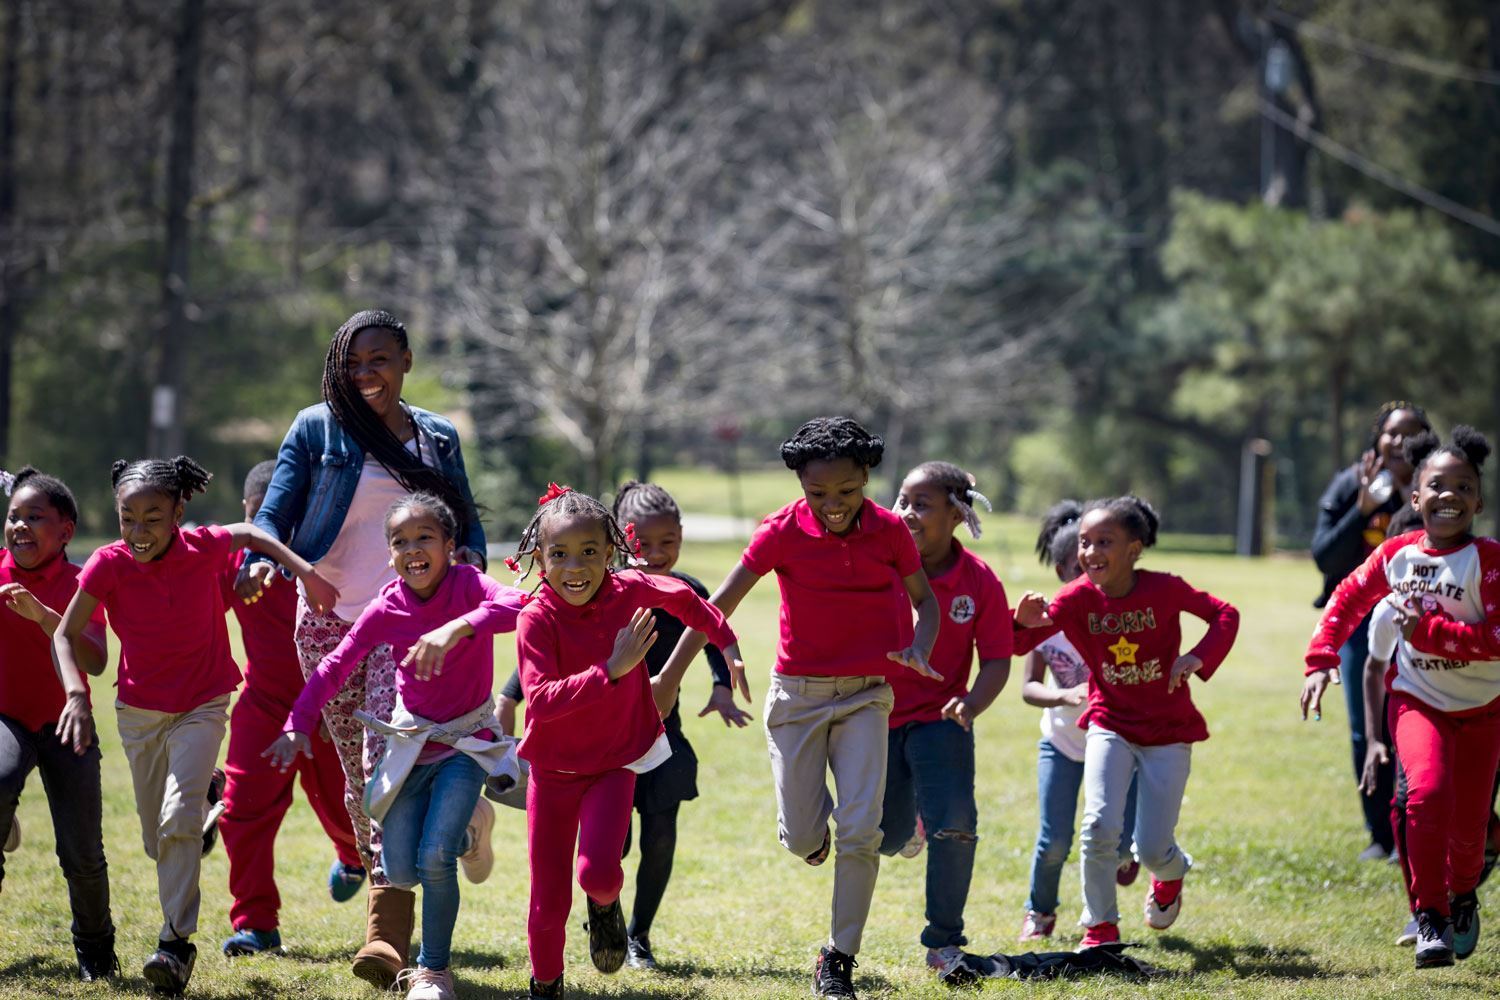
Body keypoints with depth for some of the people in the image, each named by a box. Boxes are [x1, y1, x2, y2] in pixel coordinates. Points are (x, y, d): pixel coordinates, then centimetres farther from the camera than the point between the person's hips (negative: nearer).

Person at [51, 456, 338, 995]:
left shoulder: (203, 548, -17)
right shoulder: (109, 565, -18)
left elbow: (249, 535, 6)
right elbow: (66, 635, -11)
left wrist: (307, 572, 0)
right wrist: (76, 694, -27)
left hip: (202, 706, -2)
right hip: (139, 711, 2)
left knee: (178, 819, -21)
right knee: (158, 842, 12)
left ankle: (176, 942, -17)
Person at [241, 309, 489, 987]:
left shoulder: (438, 438, 13)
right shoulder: (317, 430, 7)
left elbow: (465, 522, 19)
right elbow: (274, 514, 3)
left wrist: (468, 559, -4)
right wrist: (261, 561, -19)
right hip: (329, 622, 1)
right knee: (357, 771, 6)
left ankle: (387, 935, -27)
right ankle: (392, 922, 22)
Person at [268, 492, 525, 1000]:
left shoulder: (465, 585, -18)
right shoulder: (386, 609, -8)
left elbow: (517, 605, -39)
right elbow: (333, 668, -4)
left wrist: (456, 629, -52)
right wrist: (298, 724, -15)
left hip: (466, 742, -4)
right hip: (412, 743, 4)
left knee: (435, 859, -18)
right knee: (401, 872, 4)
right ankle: (465, 829, 36)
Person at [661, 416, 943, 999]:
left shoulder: (889, 530, -5)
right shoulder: (783, 531, -10)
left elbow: (925, 600, 8)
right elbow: (721, 603, -8)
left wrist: (918, 650, -14)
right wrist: (669, 676, -11)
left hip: (865, 694, 0)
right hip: (798, 691, 0)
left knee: (860, 831, -12)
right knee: (802, 838, 0)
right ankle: (813, 827, 39)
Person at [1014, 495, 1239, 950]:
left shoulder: (1164, 589, -16)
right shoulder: (1077, 597, -12)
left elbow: (1225, 614, -3)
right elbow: (1020, 643, -16)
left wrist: (1199, 659, -20)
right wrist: (1025, 623, -39)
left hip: (1168, 732, -1)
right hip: (1110, 727, 1)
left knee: (1153, 848, -2)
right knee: (1100, 827, -18)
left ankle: (1171, 873, 39)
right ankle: (1100, 928, 4)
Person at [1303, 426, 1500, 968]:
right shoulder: (1397, 554, -6)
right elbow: (1347, 600, 8)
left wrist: (1428, 630, -29)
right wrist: (1320, 661, -1)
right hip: (1417, 700, 1)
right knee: (1427, 792, -25)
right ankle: (1431, 919, -16)